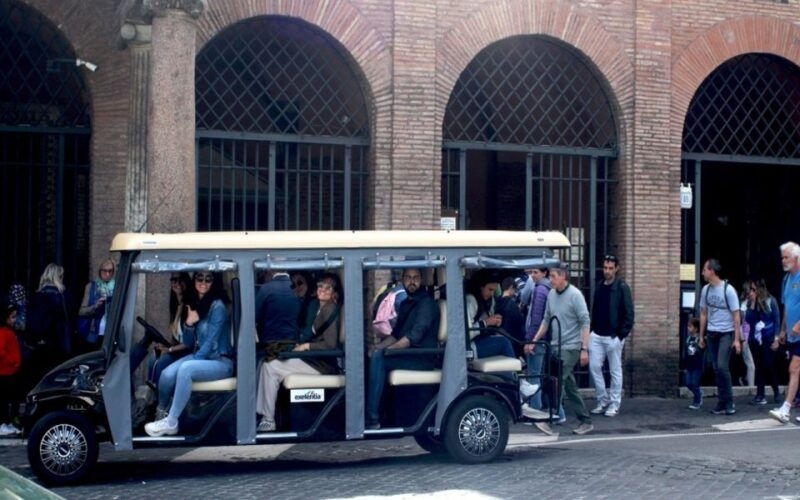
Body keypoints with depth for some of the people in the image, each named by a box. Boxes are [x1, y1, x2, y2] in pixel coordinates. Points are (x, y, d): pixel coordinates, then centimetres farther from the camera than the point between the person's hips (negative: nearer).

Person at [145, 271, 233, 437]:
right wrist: (188, 323, -8)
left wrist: (190, 363, -18)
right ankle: (160, 414, 4)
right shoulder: (195, 302, 9)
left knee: (185, 369, -34)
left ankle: (171, 423, -27)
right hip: (200, 356, 7)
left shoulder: (218, 306, -14)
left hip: (221, 361, -7)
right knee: (167, 374, -20)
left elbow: (211, 342, -18)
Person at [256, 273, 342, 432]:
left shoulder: (330, 309, -11)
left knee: (271, 366, -15)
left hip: (323, 364, -9)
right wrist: (302, 345, 5)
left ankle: (268, 420, -12)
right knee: (267, 363, 0)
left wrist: (306, 346, -9)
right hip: (315, 360, 9)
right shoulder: (322, 309, 18)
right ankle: (261, 414, -4)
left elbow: (330, 344, -18)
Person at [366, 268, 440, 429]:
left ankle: (372, 419, -26)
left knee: (378, 358, -26)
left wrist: (386, 350, -20)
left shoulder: (427, 303, -10)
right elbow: (396, 334, 20)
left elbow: (414, 336, -19)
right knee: (373, 354, -6)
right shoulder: (405, 304, 19)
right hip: (407, 354, 9)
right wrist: (379, 346, -1)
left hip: (423, 358, -9)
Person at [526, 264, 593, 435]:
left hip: (571, 347, -7)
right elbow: (546, 319, 15)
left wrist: (584, 349, -17)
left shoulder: (575, 295, -12)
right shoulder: (551, 294, 6)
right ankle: (585, 420, 15)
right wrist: (535, 340, 9)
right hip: (556, 345, 7)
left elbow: (585, 322, -13)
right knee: (569, 385, 8)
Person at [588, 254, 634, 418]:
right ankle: (603, 401, 15)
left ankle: (614, 404, 11)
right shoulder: (599, 287, 11)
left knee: (615, 370, 3)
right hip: (597, 335, 6)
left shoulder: (622, 287, -7)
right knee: (594, 367, 3)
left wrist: (622, 334, -14)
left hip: (613, 337, -6)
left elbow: (628, 313, -10)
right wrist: (592, 330, 8)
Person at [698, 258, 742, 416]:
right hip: (711, 333, 6)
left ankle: (728, 402, -4)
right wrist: (701, 335, 14)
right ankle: (723, 402, 12)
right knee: (716, 369, 5)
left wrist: (737, 339, -13)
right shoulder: (706, 290, 5)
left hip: (726, 333, -5)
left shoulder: (728, 290, -12)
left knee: (722, 366, -14)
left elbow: (736, 316, -10)